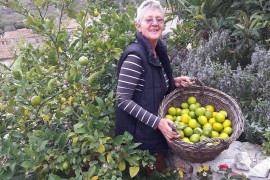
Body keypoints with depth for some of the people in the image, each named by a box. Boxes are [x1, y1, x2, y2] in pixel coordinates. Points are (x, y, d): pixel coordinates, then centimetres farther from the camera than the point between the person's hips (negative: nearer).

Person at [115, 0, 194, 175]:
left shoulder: (159, 49, 2)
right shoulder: (135, 55, -25)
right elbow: (123, 100, -24)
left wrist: (174, 82, -1)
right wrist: (157, 122, -28)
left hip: (155, 128, 9)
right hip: (138, 130, -8)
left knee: (159, 170, 25)